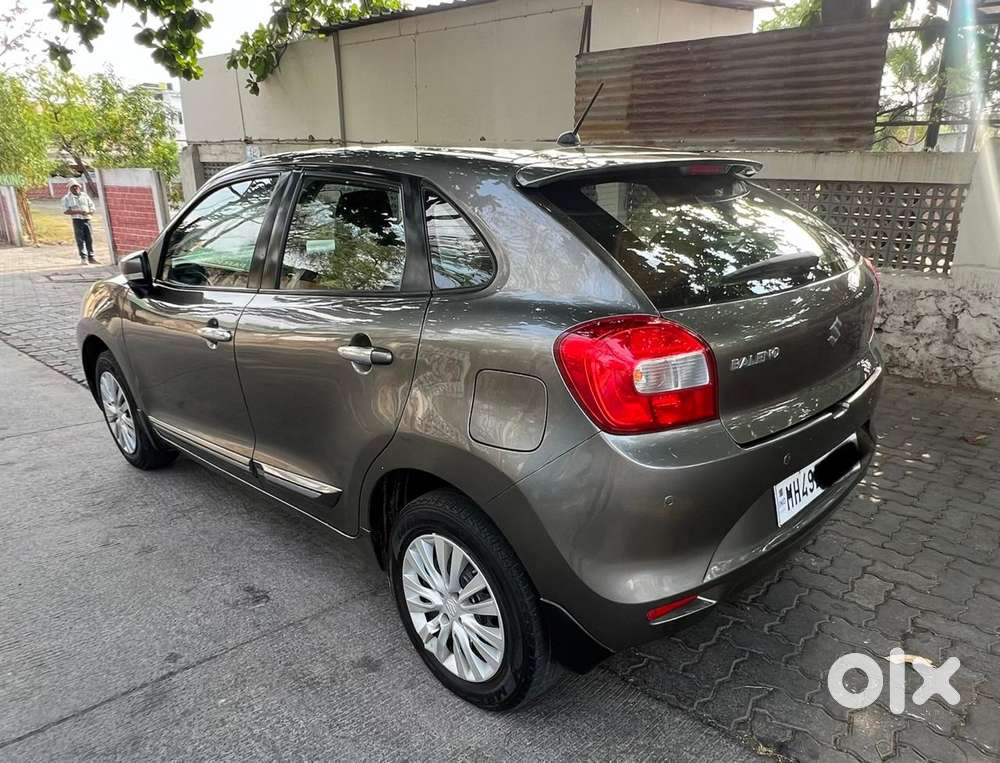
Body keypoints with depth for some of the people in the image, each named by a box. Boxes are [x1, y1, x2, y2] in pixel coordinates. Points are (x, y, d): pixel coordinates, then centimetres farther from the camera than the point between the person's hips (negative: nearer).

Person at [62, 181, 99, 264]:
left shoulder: (85, 195, 14)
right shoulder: (67, 198, 4)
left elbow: (92, 207, 14)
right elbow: (65, 211, -4)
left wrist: (88, 212, -9)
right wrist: (78, 212, -16)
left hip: (87, 219, 3)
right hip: (77, 220, -3)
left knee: (90, 239, 1)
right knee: (80, 239, -5)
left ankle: (91, 257, 7)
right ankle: (83, 258, -4)